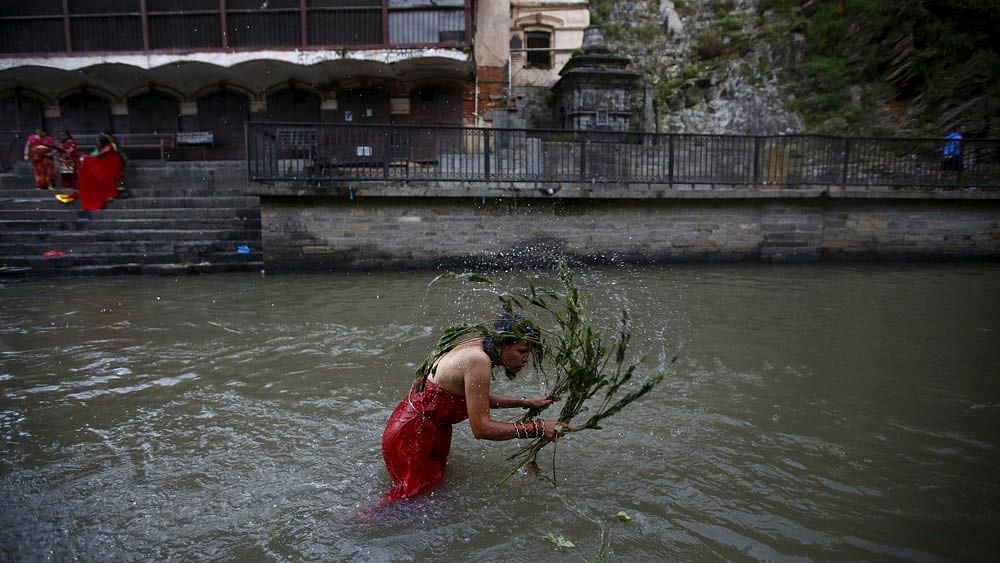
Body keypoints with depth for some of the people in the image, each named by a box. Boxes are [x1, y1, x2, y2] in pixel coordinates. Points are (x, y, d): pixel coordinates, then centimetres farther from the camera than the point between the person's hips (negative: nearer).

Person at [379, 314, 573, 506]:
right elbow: (481, 428, -28)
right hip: (413, 438, -10)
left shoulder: (478, 344, -1)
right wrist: (536, 428, -25)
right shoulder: (479, 361, -29)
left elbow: (477, 399, 15)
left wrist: (525, 402, 8)